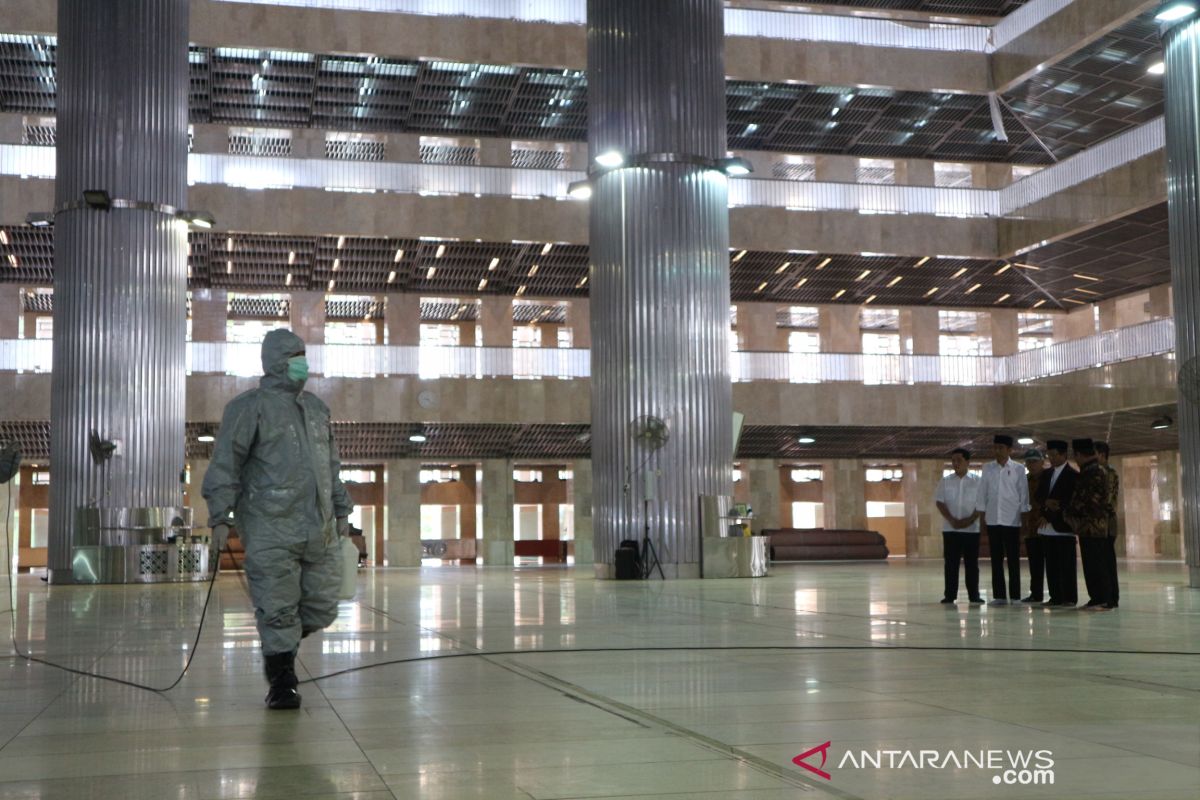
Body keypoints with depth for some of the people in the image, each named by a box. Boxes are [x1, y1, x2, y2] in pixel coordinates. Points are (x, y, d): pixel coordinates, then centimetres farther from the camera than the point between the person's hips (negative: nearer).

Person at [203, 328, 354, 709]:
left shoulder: (317, 408, 20)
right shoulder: (249, 407, -1)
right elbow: (225, 463, -5)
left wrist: (342, 510, 24)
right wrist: (219, 515, -12)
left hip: (319, 530, 6)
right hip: (270, 529, -6)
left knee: (321, 608, 6)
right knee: (278, 608, -4)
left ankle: (280, 645, 32)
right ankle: (282, 684, 7)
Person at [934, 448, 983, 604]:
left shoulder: (977, 480, 2)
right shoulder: (945, 481, 6)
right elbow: (940, 502, 2)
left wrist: (970, 519, -13)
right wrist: (952, 520, -10)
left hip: (972, 528, -1)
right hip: (950, 528, 1)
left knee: (972, 563, 3)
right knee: (951, 563, 2)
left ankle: (974, 595, 8)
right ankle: (949, 595, 5)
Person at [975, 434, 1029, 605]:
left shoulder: (1018, 469, 0)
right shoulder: (987, 468, 7)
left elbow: (1023, 494, 0)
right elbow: (982, 493, 8)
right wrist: (981, 515, 3)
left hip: (1012, 520, -3)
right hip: (992, 520, 3)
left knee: (1013, 559, 1)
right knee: (996, 559, 5)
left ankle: (1015, 596, 5)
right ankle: (999, 595, 9)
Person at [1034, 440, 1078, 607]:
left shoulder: (1073, 475, -4)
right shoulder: (1046, 474, 17)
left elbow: (1071, 501, -11)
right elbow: (1038, 496, 13)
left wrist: (1048, 514, -11)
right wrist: (1046, 503, -10)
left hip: (1063, 526, -6)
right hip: (1047, 526, 6)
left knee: (1067, 565, -4)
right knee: (1051, 564, 6)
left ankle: (1070, 598, 0)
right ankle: (1055, 597, 10)